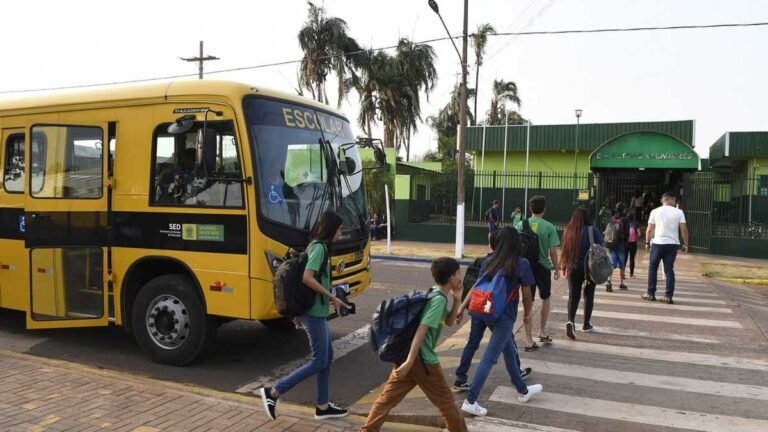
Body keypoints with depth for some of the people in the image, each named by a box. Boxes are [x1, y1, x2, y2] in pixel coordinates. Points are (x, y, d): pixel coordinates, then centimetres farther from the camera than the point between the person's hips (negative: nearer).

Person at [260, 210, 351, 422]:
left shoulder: (316, 246, 13)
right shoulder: (320, 247, -16)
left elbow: (305, 279, 16)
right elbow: (307, 278, -27)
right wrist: (332, 297, -19)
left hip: (314, 310, 10)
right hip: (315, 312, -10)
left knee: (327, 356, 14)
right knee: (319, 361, -3)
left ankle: (322, 406, 22)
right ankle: (273, 392, 1)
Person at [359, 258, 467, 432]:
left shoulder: (433, 294, 12)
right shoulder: (439, 300, -16)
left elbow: (449, 322, 22)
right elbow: (421, 330, -24)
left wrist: (457, 299, 8)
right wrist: (410, 361, -28)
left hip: (405, 353, 9)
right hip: (422, 360, -9)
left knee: (387, 397, 12)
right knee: (446, 402, 8)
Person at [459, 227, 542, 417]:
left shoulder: (490, 261, 4)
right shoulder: (522, 264, -8)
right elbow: (526, 294, -3)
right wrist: (527, 313, 13)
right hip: (505, 316, -6)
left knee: (510, 352, 22)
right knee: (489, 358, -4)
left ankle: (523, 390, 39)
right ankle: (470, 401, -3)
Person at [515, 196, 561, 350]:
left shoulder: (521, 225, -2)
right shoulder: (549, 227, -9)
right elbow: (552, 251, -9)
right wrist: (557, 268, 4)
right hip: (543, 267, -1)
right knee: (545, 298, 23)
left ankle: (529, 340, 8)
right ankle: (542, 331, 29)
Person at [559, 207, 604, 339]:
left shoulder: (568, 231, 0)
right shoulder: (593, 231, -9)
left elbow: (565, 250, 7)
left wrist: (564, 267, 18)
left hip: (573, 268, 2)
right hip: (590, 268, -2)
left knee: (573, 295, 5)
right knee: (588, 295, 15)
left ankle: (570, 320, -18)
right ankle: (586, 324, 23)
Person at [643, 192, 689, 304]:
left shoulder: (655, 211, 1)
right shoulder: (679, 212, 1)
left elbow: (649, 229, 1)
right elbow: (684, 229, -3)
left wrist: (647, 242, 10)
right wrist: (685, 244, 5)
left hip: (658, 243, -1)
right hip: (673, 244, 1)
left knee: (652, 268, 11)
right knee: (669, 270, 6)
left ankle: (651, 294, 13)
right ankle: (668, 296, 4)